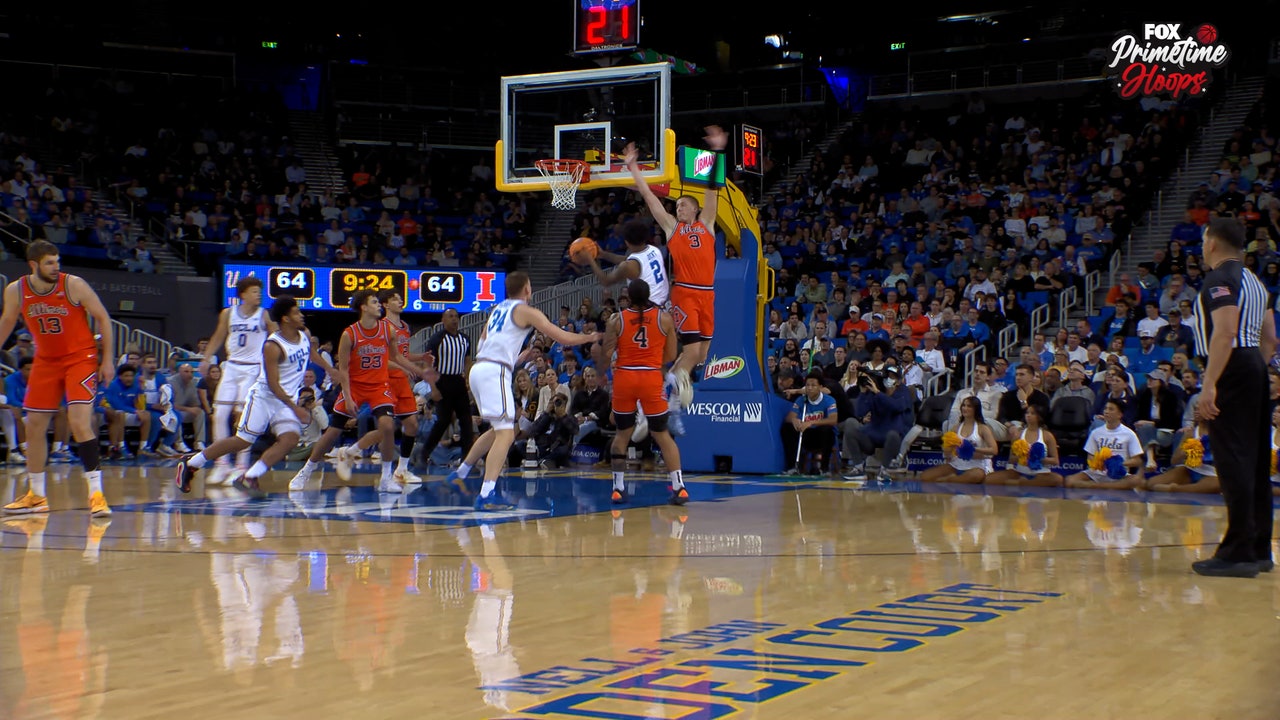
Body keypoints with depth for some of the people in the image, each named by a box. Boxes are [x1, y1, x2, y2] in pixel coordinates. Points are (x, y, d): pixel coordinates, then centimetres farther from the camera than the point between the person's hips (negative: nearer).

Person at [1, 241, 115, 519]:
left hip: (80, 357, -5)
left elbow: (103, 318, -8)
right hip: (46, 360, 5)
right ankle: (36, 495, 22)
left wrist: (107, 359, -8)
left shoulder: (74, 285, -18)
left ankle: (96, 492, -16)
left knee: (80, 422, -19)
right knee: (34, 427, 8)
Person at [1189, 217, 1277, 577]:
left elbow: (1225, 332, -23)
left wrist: (1209, 385, -26)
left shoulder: (1220, 278, -11)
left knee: (1234, 461, -9)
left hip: (1232, 370, -10)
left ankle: (1239, 552, -9)